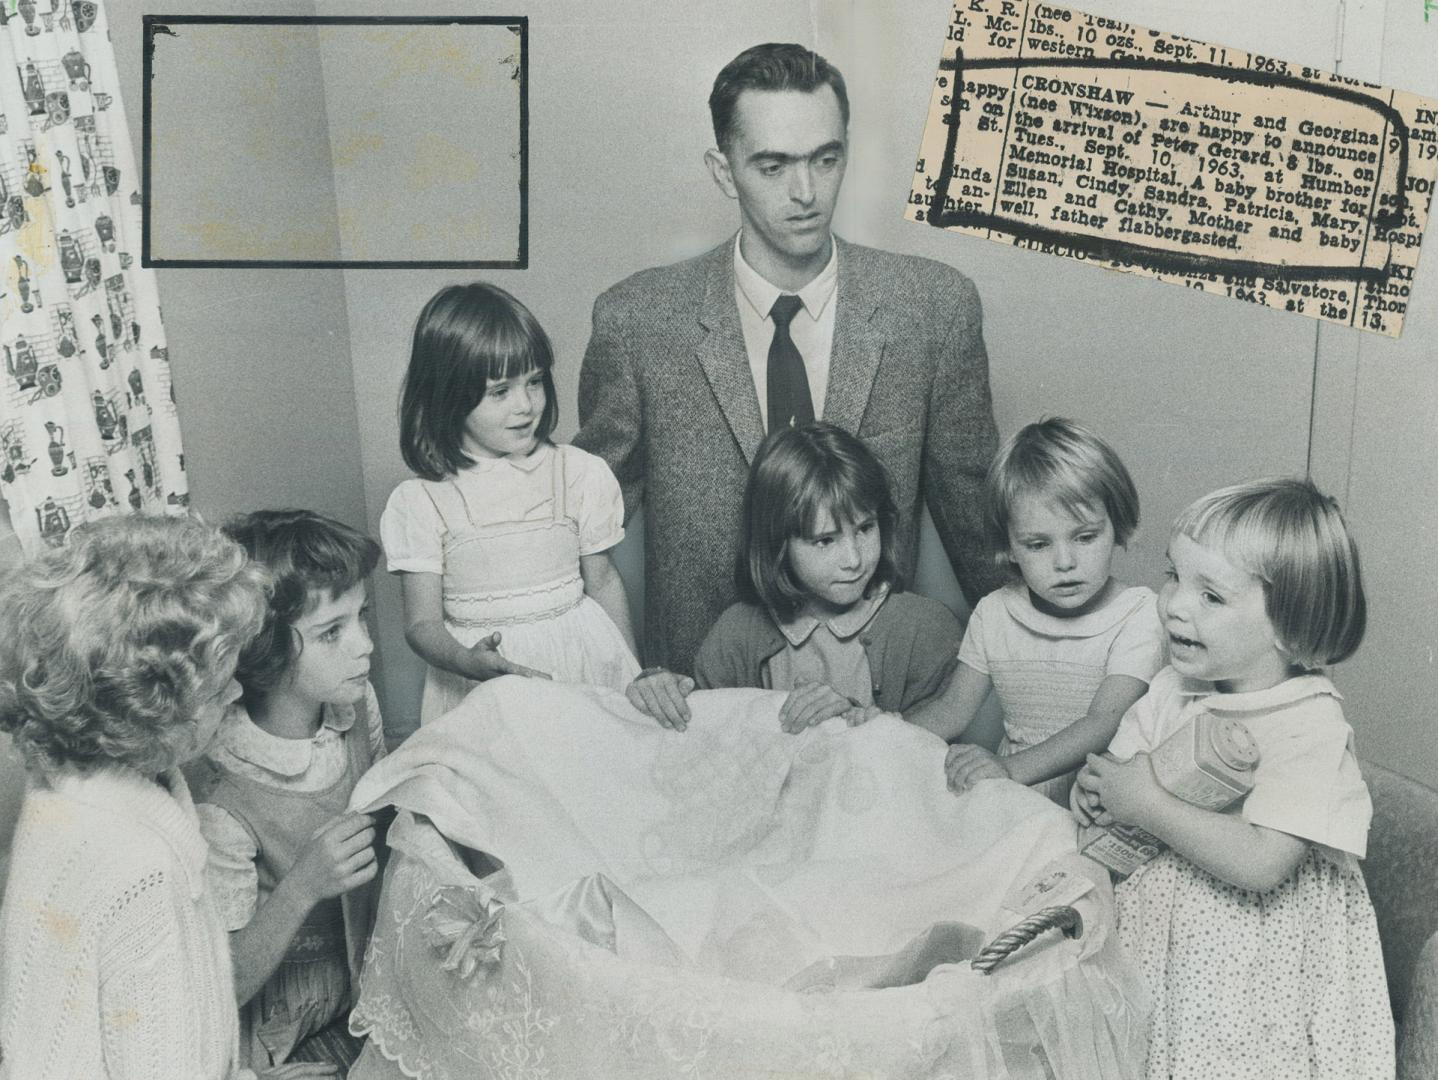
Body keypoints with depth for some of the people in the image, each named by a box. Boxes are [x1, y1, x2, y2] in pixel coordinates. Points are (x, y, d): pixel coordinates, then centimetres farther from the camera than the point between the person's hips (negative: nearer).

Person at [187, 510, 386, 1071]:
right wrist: (302, 888, -34)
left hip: (368, 973, 6)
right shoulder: (220, 801, -29)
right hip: (286, 1032, -6)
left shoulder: (357, 701, -9)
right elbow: (223, 987, -20)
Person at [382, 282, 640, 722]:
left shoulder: (580, 473, -3)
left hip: (578, 658, 2)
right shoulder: (421, 501, -8)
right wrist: (468, 662, -29)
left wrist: (635, 678, 11)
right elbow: (422, 622, -8)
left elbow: (603, 581, 7)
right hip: (477, 686, -1)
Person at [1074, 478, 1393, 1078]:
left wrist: (1148, 805, -22)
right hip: (1156, 929, 5)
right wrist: (1094, 786, -11)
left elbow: (1260, 864, -26)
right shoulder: (1172, 690, 1)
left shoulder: (1310, 727, -18)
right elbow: (1120, 769, 12)